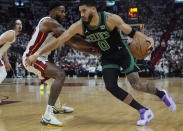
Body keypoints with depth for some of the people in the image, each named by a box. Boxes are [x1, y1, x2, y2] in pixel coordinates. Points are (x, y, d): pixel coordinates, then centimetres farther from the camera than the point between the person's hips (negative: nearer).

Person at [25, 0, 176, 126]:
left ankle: (162, 94, 17)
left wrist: (146, 39, -44)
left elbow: (131, 33, -24)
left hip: (122, 52, -4)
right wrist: (37, 54, -20)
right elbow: (59, 41, -16)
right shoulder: (79, 26, -17)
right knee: (111, 86, -15)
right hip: (107, 58, 4)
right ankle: (144, 112, -2)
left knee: (136, 84, -15)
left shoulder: (110, 18, -25)